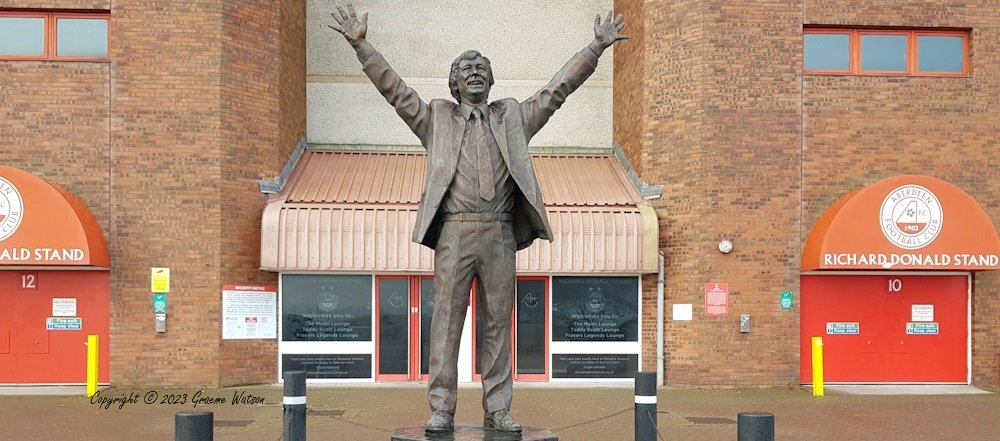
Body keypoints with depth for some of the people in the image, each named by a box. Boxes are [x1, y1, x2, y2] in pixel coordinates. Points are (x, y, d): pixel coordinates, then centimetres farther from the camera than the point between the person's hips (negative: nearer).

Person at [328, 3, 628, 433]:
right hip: (454, 232, -1)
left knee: (499, 322, 4)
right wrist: (361, 44, 0)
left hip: (499, 234, 2)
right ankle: (441, 410, 2)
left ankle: (497, 410, 10)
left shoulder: (513, 116, 19)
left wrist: (596, 48, 13)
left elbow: (557, 89, 18)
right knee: (445, 320, -2)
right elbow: (394, 89, 9)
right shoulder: (436, 117, 15)